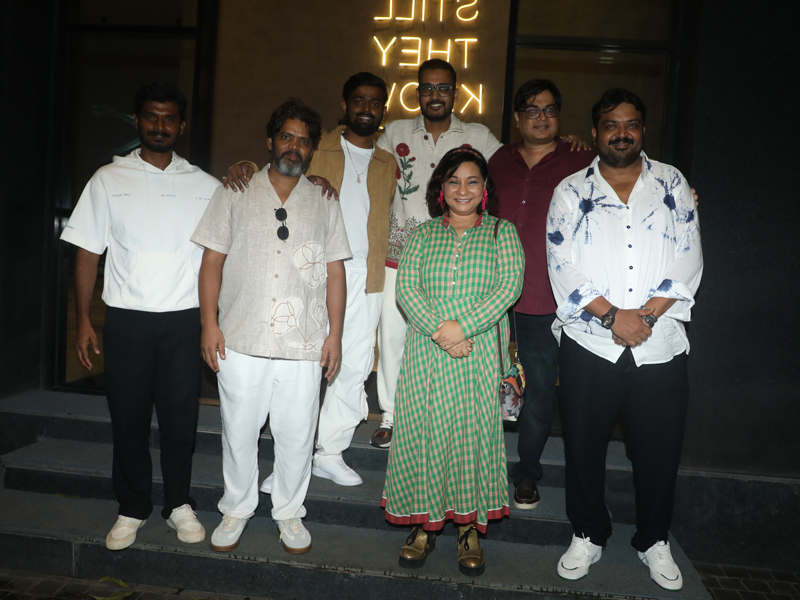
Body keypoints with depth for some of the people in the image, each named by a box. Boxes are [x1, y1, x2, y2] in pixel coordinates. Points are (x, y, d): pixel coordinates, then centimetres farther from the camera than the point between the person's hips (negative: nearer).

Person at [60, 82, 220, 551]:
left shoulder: (205, 186, 6)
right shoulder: (109, 180, 6)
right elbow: (88, 253, 5)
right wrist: (84, 320, 0)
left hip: (184, 318, 0)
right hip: (127, 318, 0)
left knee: (180, 416, 6)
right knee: (129, 417, 7)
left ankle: (179, 503, 24)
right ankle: (133, 509, 24)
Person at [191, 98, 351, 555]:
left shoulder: (324, 203, 10)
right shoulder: (236, 194, 7)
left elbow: (334, 272, 8)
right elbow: (213, 261, 4)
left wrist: (335, 333, 3)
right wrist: (209, 323, -4)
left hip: (304, 345, 1)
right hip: (241, 341, 0)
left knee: (297, 436, 8)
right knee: (239, 432, 10)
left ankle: (290, 513, 28)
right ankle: (237, 510, 31)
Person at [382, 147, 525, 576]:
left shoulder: (502, 232, 7)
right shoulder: (423, 235, 11)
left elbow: (510, 285, -6)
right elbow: (406, 287, 0)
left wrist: (463, 326, -16)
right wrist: (439, 328, -15)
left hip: (480, 353, -1)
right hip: (427, 352, 2)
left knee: (475, 430, 2)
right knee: (424, 431, 3)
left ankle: (470, 526, 17)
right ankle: (425, 522, 18)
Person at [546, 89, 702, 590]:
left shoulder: (672, 184, 9)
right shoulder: (572, 192, 5)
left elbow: (689, 258, 1)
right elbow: (562, 265, -5)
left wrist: (646, 314, -12)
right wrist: (613, 315, -14)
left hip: (661, 346, 1)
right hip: (589, 345, 0)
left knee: (658, 451, 9)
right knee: (584, 446, 8)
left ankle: (654, 540, 32)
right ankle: (589, 535, 30)